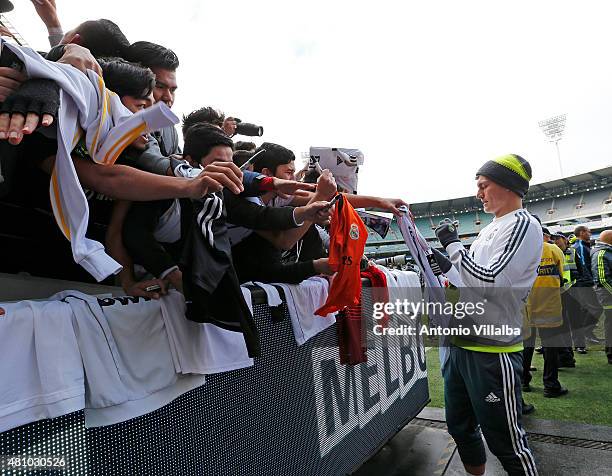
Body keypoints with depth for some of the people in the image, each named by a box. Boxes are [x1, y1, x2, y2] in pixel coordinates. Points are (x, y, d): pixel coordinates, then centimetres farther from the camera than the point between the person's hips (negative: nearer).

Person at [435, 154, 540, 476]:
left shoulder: (523, 226, -13)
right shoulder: (489, 229, 15)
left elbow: (489, 282, -23)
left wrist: (452, 244, -15)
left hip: (492, 351, -9)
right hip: (460, 344, 9)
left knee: (505, 441, 5)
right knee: (460, 427, 21)